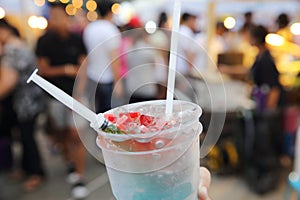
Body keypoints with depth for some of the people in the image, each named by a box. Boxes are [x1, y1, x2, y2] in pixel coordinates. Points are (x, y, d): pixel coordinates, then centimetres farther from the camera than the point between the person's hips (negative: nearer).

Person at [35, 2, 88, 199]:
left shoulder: (77, 39, -1)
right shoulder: (44, 41, 0)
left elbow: (83, 68, 0)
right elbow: (43, 70, 0)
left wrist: (79, 93, -9)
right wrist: (66, 70, -12)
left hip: (75, 94, -1)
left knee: (77, 135, -6)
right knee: (61, 134, 11)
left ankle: (79, 178, 3)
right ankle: (70, 164, 36)